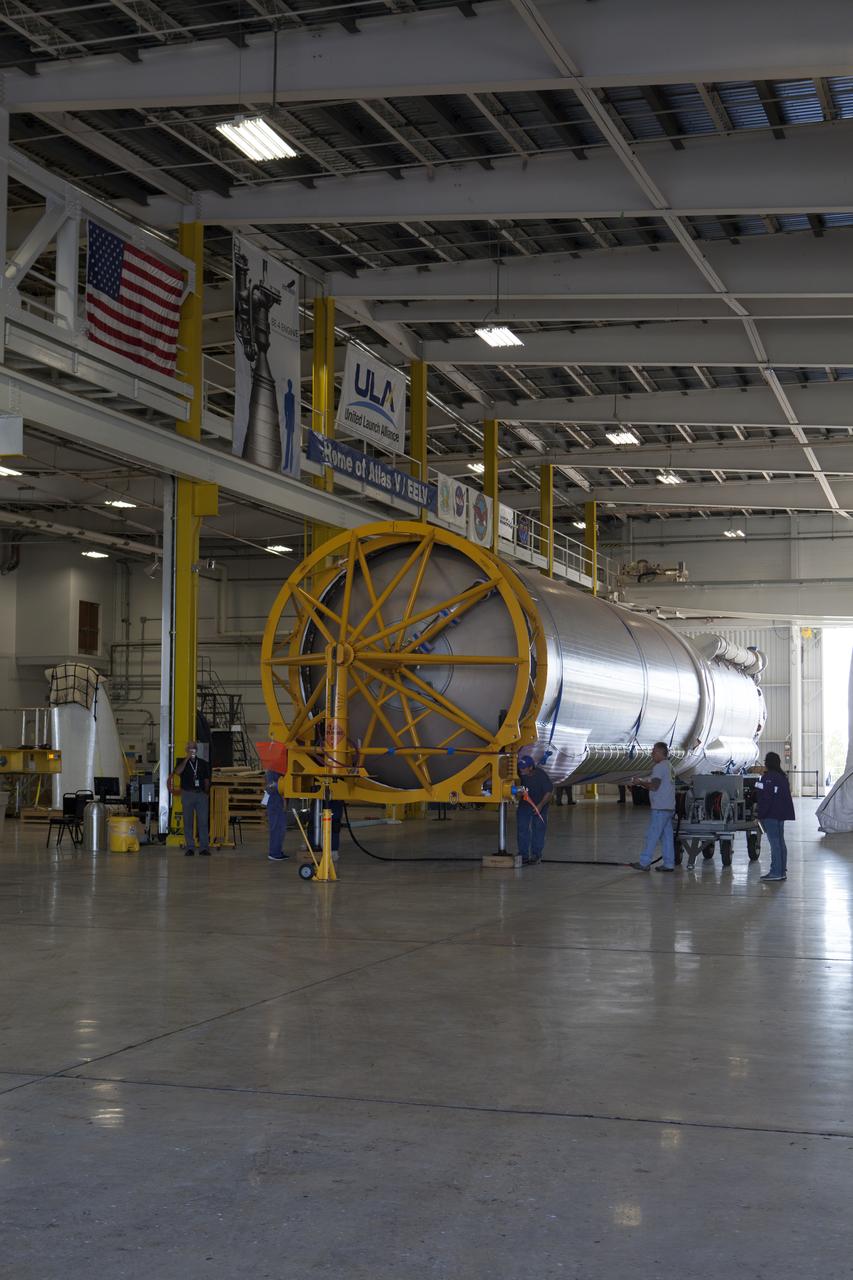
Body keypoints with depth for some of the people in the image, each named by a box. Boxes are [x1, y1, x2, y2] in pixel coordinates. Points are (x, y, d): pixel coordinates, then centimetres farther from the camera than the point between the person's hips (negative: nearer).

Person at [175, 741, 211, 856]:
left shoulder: (203, 763, 13)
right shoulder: (182, 762, 6)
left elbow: (206, 780, 14)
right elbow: (178, 771, -16)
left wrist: (206, 793, 5)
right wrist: (187, 758, -17)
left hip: (201, 794, 1)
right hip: (187, 794, -1)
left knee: (203, 821, -3)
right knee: (188, 822, 0)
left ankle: (204, 847, -1)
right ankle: (190, 848, 5)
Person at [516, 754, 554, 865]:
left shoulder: (541, 775, -23)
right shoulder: (519, 775, -17)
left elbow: (550, 791, -14)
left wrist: (541, 805, -18)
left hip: (539, 806, -3)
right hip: (524, 805, 3)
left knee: (538, 830, 2)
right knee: (522, 829, -4)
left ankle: (536, 855, 13)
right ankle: (524, 856, 0)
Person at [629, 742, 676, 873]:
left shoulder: (659, 767, -12)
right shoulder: (669, 766, 19)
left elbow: (654, 786, -19)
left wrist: (639, 782, -5)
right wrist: (641, 782, 16)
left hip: (660, 808, -10)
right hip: (669, 807, 10)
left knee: (652, 835, -6)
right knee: (667, 836, 9)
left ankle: (644, 862, -5)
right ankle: (669, 863, 9)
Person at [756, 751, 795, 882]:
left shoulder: (768, 777, -16)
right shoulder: (782, 777, 13)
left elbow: (765, 798, -20)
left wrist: (760, 815, -17)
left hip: (770, 815, -9)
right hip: (781, 814, 9)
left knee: (775, 843, -8)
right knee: (780, 842, 13)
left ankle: (776, 872, -7)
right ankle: (782, 871, 18)